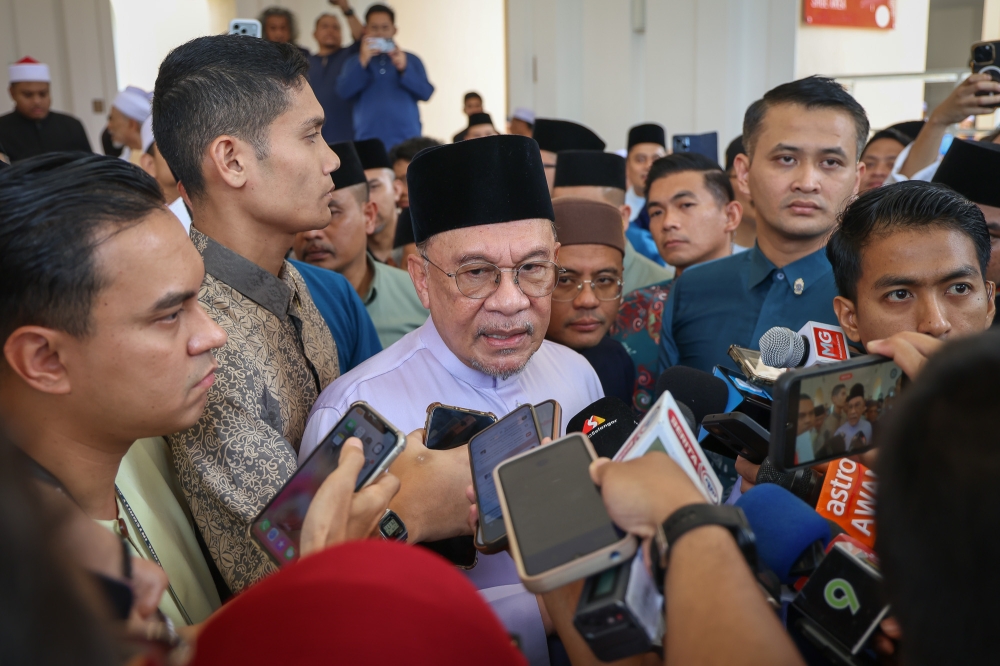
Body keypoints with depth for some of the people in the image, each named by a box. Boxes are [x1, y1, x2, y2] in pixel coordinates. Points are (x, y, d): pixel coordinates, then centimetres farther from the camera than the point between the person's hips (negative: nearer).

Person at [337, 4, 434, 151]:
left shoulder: (411, 60, 12)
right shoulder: (355, 62, 13)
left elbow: (426, 93, 1)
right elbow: (344, 92, -2)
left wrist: (404, 69, -13)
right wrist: (363, 62, -12)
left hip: (406, 140, 0)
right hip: (368, 142, 0)